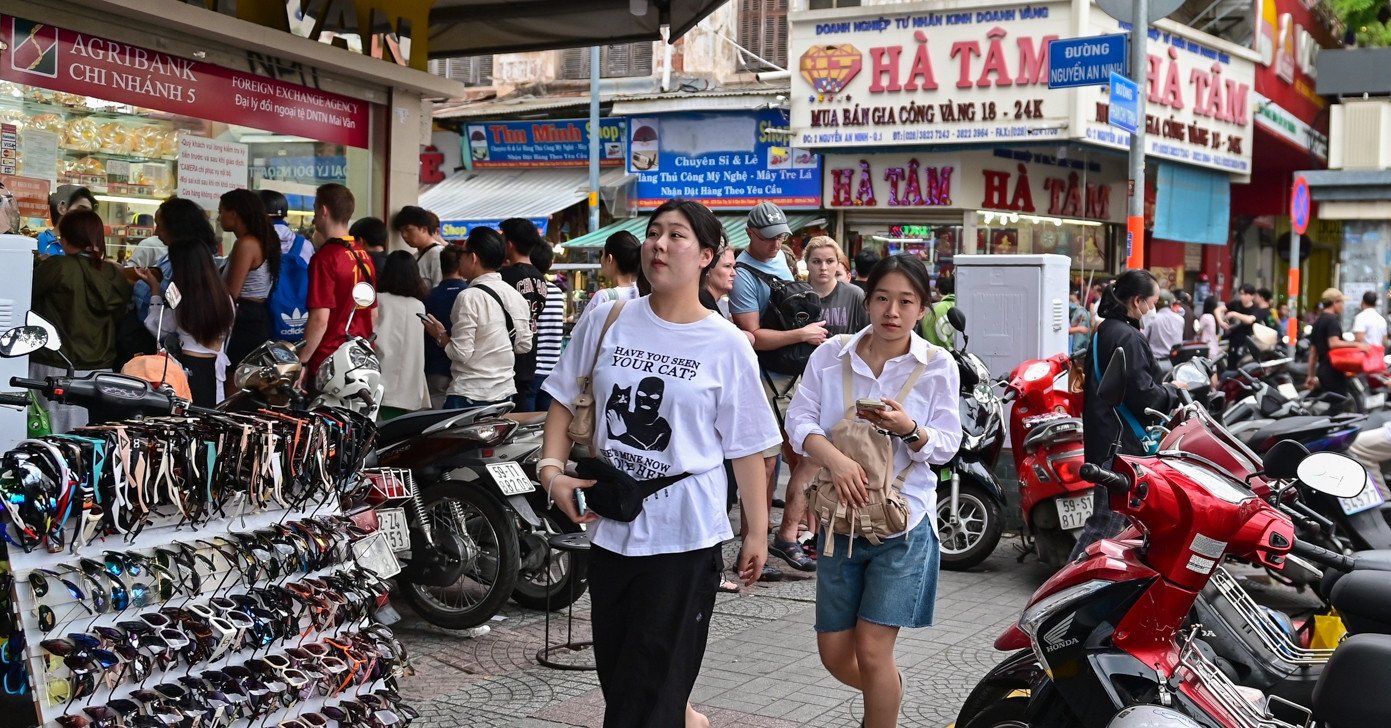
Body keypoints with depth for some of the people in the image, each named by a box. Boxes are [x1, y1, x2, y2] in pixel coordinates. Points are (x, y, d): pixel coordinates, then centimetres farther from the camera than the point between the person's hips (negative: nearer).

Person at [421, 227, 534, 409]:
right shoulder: (516, 296, 6)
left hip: (469, 396, -7)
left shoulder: (470, 297, -16)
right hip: (506, 392, 7)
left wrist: (441, 336, 0)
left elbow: (461, 353, -16)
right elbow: (524, 345, 12)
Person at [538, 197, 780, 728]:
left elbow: (746, 447, -2)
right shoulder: (605, 321, 1)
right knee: (616, 668, 17)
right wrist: (552, 468, -5)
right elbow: (566, 399, 9)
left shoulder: (727, 345, -5)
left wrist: (758, 531, -1)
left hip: (684, 535, -4)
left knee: (651, 683, -1)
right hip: (610, 524, 4)